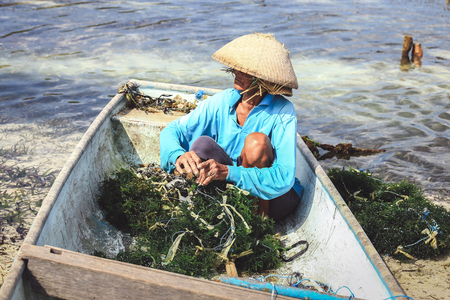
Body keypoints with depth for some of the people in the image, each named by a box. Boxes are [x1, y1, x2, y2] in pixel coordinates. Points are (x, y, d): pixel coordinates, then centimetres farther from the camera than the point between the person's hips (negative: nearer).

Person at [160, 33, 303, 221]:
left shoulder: (283, 112, -19)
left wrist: (229, 172, -41)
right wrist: (179, 155, -31)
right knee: (202, 144, -22)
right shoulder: (222, 101, -7)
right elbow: (172, 130, -6)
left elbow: (284, 178, -28)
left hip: (274, 199, -2)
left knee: (257, 141, -30)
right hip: (233, 191, 3)